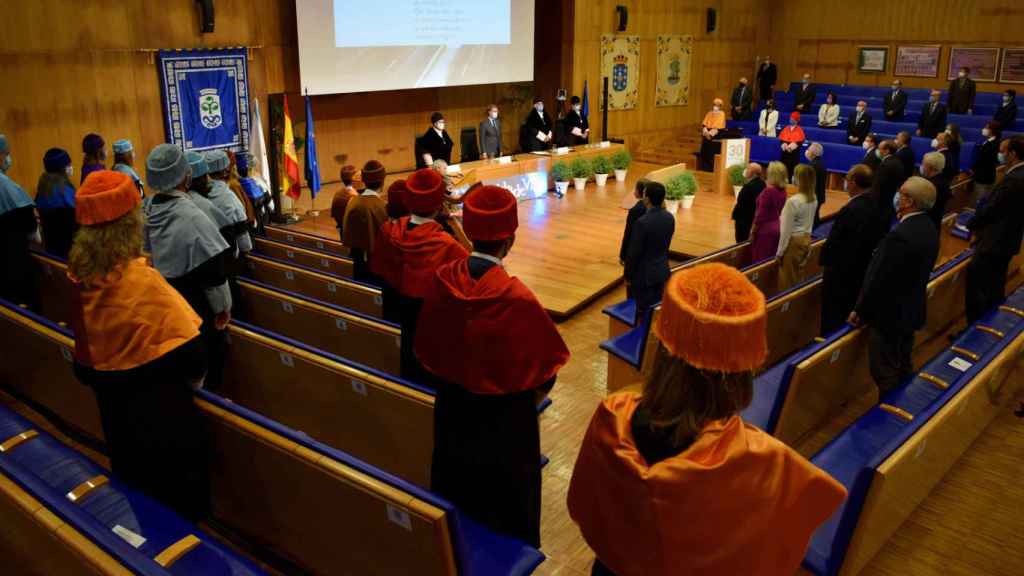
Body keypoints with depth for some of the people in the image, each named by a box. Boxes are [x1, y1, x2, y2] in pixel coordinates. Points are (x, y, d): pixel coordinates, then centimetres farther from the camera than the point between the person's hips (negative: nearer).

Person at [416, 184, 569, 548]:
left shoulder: (441, 280, -16)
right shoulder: (518, 299, -31)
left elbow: (427, 350, -1)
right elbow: (544, 369, -16)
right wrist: (526, 401, 5)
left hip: (453, 411, 5)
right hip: (505, 420, -5)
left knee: (459, 490, 27)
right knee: (505, 496, 20)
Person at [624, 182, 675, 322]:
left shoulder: (642, 222, -25)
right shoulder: (670, 217, -3)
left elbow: (634, 252, -18)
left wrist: (628, 275, -7)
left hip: (644, 274, -7)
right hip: (662, 270, 7)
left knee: (644, 312, 5)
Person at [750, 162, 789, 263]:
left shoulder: (768, 191, -19)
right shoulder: (782, 191, 3)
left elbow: (761, 214, -17)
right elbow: (780, 212, 11)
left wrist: (752, 232, -10)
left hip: (766, 230, -8)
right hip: (777, 228, 8)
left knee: (760, 260, 1)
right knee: (772, 259, 14)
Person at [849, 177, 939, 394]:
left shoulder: (899, 236, -29)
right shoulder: (928, 227, 1)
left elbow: (878, 280, -23)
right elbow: (916, 272, 7)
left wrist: (860, 311, -12)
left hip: (890, 314, -9)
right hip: (912, 310, 9)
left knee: (885, 373, 5)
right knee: (904, 366, 23)